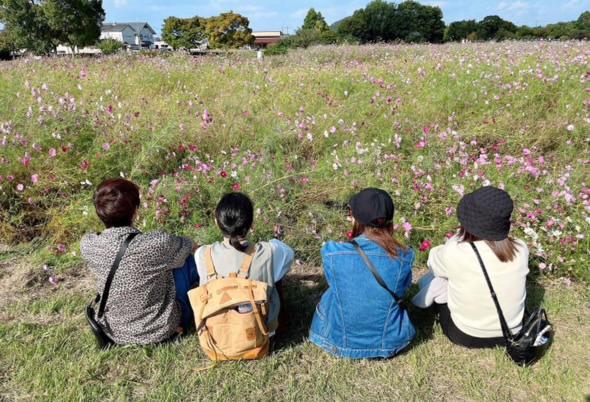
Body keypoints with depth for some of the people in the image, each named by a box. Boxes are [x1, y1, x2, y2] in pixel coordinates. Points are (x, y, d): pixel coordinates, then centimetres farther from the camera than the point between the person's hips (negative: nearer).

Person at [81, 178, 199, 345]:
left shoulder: (87, 245, -18)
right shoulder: (157, 244, -31)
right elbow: (187, 245, -8)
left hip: (115, 333, 4)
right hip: (159, 330, -4)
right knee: (187, 258, 9)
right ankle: (184, 321, 28)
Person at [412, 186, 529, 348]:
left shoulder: (454, 252, -27)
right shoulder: (520, 249, -18)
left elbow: (434, 259, -4)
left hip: (466, 336, -3)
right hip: (511, 334, 4)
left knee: (436, 277, 14)